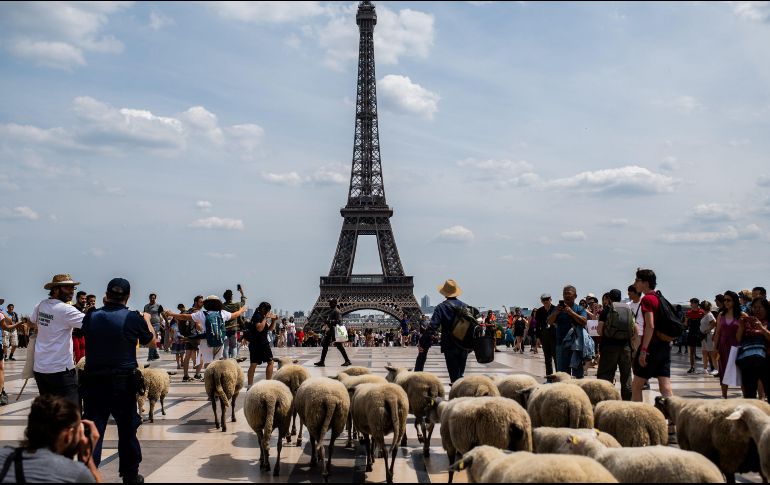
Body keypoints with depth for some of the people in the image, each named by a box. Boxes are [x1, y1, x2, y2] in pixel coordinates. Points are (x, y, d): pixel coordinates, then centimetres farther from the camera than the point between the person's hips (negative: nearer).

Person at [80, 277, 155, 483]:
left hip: (94, 381, 2)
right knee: (127, 430, 12)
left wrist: (105, 306, 23)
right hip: (124, 382, -2)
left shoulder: (91, 317, -2)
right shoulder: (133, 318, -10)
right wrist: (147, 320, 23)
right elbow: (152, 343, 6)